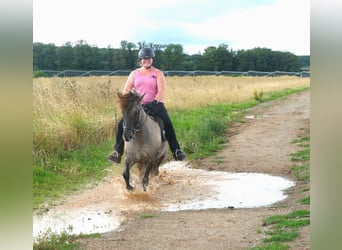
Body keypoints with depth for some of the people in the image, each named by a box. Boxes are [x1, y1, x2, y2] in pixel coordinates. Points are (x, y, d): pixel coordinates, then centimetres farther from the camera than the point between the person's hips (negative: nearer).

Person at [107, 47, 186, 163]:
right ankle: (117, 152, -9)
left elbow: (161, 91, -7)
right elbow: (126, 90, 9)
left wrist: (155, 102, -23)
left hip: (155, 104, -2)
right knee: (122, 124, -16)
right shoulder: (134, 73, 12)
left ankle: (176, 151, -19)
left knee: (167, 123, -25)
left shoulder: (158, 73, 4)